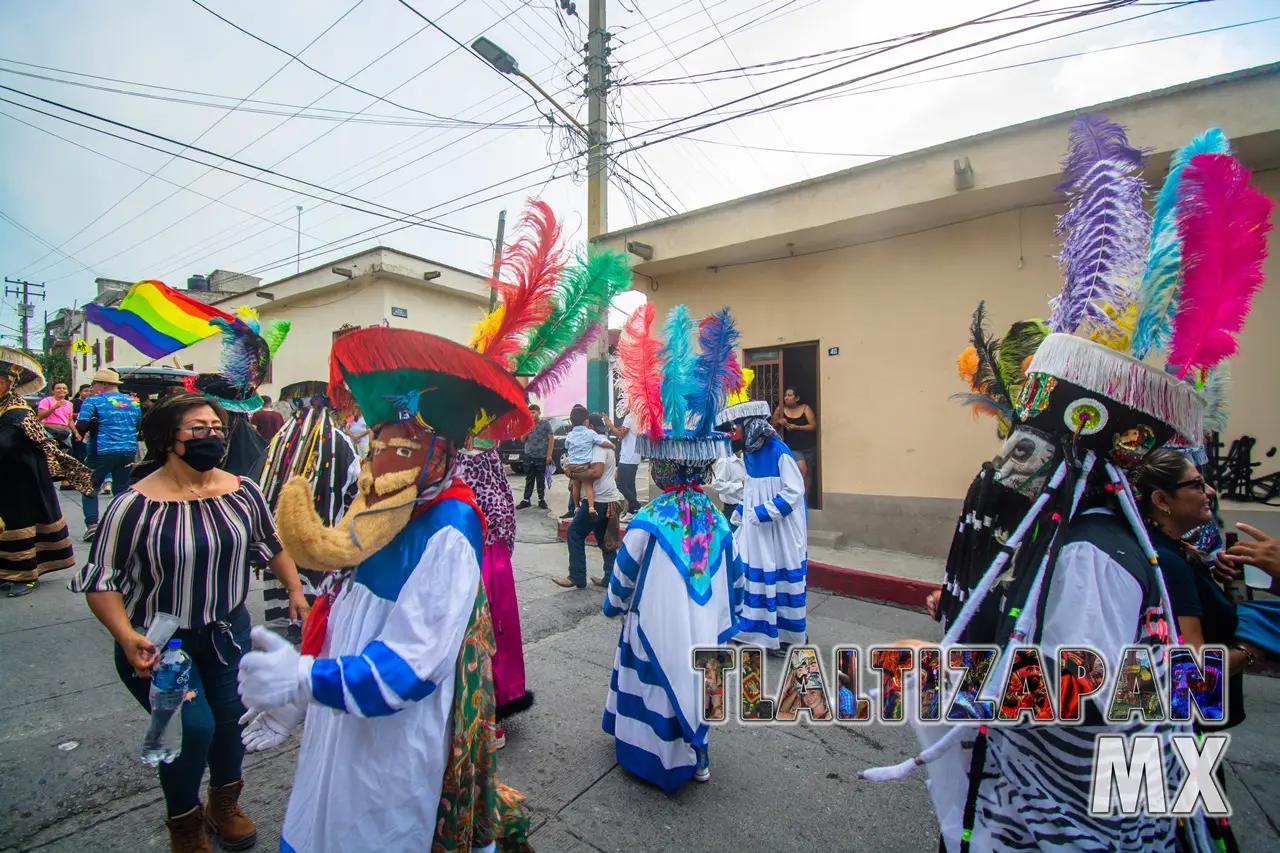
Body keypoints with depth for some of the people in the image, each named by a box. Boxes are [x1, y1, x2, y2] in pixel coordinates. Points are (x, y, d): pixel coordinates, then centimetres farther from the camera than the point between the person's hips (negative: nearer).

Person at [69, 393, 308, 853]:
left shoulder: (242, 492, -7)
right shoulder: (134, 505, -17)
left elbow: (270, 543, 7)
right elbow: (100, 581, -11)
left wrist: (295, 590, 3)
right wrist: (127, 637, -23)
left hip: (229, 630, 3)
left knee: (231, 715, 9)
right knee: (192, 726, -6)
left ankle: (224, 805, 40)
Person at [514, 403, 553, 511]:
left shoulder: (545, 424, -1)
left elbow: (551, 439, -3)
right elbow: (523, 440, 13)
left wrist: (549, 455, -9)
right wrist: (527, 430, -6)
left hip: (541, 457, -3)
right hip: (529, 456, 3)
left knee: (541, 480, 5)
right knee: (529, 480, 8)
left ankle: (541, 500, 14)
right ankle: (526, 500, 13)